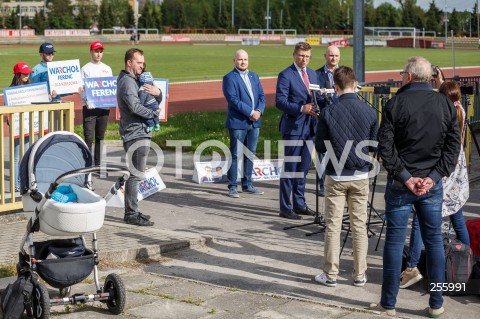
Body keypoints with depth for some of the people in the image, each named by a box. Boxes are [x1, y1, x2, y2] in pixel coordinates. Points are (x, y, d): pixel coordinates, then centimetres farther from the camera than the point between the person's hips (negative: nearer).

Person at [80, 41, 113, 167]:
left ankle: (98, 163, 15)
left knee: (100, 137, 9)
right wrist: (86, 99, -20)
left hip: (104, 107, 4)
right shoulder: (85, 69, 3)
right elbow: (80, 88, -2)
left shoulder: (107, 69, 16)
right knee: (89, 137, -9)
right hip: (89, 107, -4)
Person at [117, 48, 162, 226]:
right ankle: (131, 214, -9)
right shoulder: (127, 81, -11)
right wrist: (154, 114, -13)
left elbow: (158, 101, 19)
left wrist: (157, 93, -4)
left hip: (141, 133, 11)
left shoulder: (136, 80, 21)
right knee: (135, 175, -11)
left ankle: (132, 211, 22)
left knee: (135, 174, 15)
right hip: (135, 134, -11)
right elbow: (135, 106, -26)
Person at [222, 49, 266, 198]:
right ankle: (232, 187, 3)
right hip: (238, 122, -6)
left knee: (250, 154, 11)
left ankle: (247, 184, 20)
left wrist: (259, 111, -8)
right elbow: (233, 99, -16)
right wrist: (250, 112, -19)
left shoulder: (254, 76, 15)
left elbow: (262, 96, 10)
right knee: (235, 155, -2)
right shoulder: (229, 78, -5)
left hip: (254, 122, 6)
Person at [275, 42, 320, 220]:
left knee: (303, 168, 13)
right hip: (293, 128, -7)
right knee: (290, 168, -3)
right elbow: (280, 101, -15)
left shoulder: (313, 74, 15)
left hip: (309, 128, 7)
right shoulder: (285, 75, -8)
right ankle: (285, 208, 3)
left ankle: (299, 204, 22)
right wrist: (301, 108, -24)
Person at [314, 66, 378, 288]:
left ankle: (330, 275, 10)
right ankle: (359, 275, 14)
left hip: (336, 176, -2)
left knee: (333, 226, 6)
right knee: (359, 226, 9)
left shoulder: (328, 113, -12)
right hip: (360, 176, 2)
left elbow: (319, 147, -5)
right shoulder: (369, 112, -6)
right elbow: (374, 146, 1)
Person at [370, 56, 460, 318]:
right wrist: (434, 176, -4)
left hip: (400, 184, -2)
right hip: (432, 185, 3)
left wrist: (405, 177, -9)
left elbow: (385, 146, -12)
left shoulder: (396, 103, -7)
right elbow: (453, 144, 0)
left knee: (394, 241, 4)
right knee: (434, 241, 10)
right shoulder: (445, 104, 2)